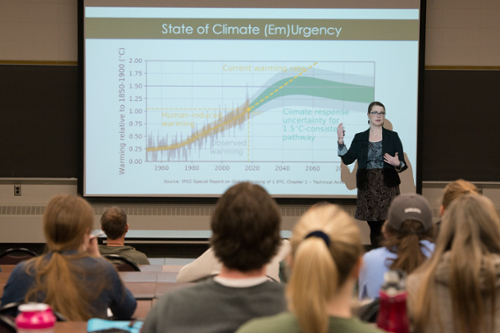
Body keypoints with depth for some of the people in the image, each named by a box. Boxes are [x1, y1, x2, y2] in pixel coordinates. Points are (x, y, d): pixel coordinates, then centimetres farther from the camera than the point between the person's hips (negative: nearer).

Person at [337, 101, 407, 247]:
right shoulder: (360, 138, 11)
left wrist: (397, 164, -17)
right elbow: (347, 159, 3)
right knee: (374, 228, 5)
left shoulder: (392, 137, 7)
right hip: (367, 187, 2)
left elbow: (403, 164, 5)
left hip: (388, 187, -2)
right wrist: (340, 140, -6)